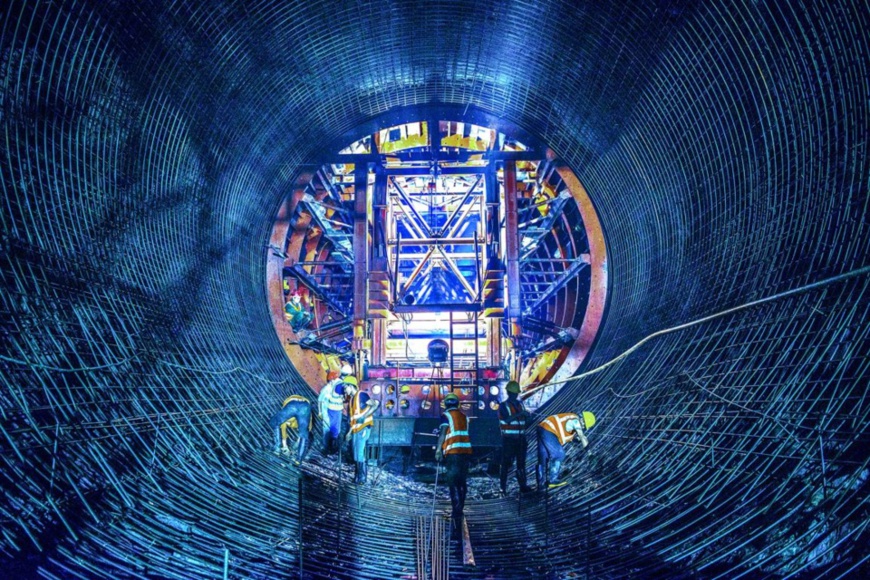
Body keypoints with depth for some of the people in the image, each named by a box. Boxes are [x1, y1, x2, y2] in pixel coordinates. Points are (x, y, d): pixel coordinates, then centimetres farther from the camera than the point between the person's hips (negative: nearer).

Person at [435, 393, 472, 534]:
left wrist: (438, 450, -8)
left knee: (453, 484, -7)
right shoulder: (463, 416, 17)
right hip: (466, 450, 6)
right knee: (462, 481, 14)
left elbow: (443, 433, -8)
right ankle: (459, 511, 22)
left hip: (453, 451, -6)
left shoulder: (446, 415, 0)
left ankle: (457, 514, -17)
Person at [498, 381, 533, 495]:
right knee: (506, 463, -4)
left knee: (521, 462, 7)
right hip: (509, 439, -6)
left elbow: (523, 421, 17)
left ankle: (523, 486, 11)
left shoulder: (520, 404, 13)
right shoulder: (503, 406, -4)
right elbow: (507, 419, -20)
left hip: (520, 438, 6)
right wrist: (519, 414, -27)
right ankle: (503, 487, 0)